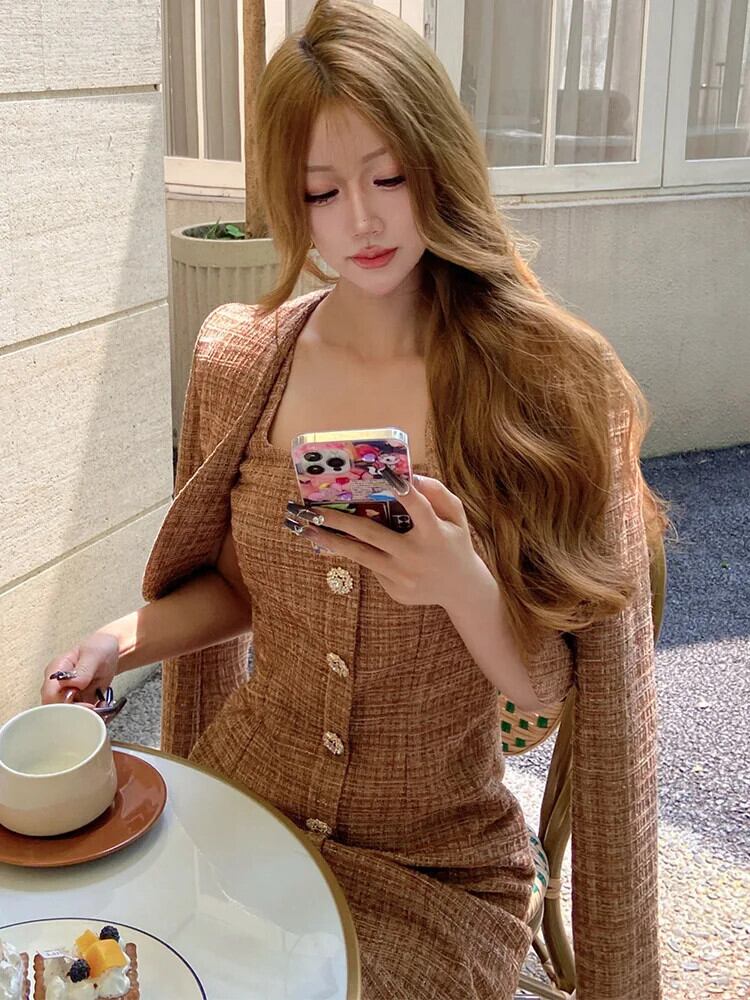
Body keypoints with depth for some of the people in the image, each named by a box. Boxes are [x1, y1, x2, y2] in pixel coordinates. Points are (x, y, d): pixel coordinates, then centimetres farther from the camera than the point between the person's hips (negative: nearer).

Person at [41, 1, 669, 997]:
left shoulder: (553, 385, -12)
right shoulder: (239, 362, -3)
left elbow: (551, 683, -9)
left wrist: (464, 587, -28)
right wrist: (125, 638, -8)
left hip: (435, 868, -2)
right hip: (242, 810, 3)